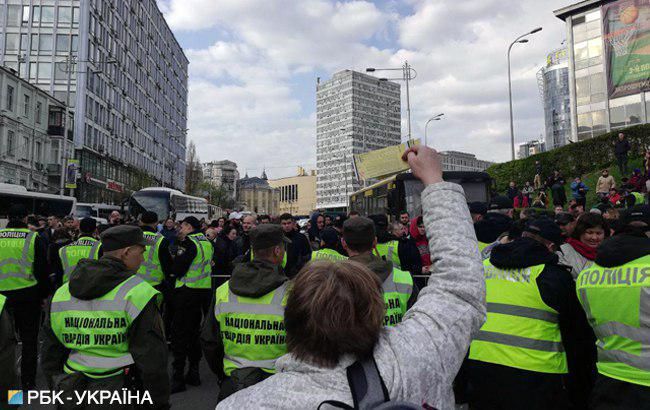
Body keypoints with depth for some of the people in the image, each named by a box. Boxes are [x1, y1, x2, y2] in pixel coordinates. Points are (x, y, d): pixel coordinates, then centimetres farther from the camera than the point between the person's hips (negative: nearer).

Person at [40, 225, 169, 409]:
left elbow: (50, 355, 11)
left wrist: (60, 392, 22)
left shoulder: (61, 292, 4)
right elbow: (152, 358, -16)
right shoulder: (136, 293, -16)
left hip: (72, 395, 5)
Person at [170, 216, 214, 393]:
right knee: (195, 330, 16)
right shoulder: (208, 242, 10)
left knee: (179, 332, 0)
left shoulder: (189, 242, -13)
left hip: (188, 292, -8)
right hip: (205, 291, 8)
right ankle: (193, 372, 23)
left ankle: (178, 376, 3)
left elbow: (177, 269, -17)